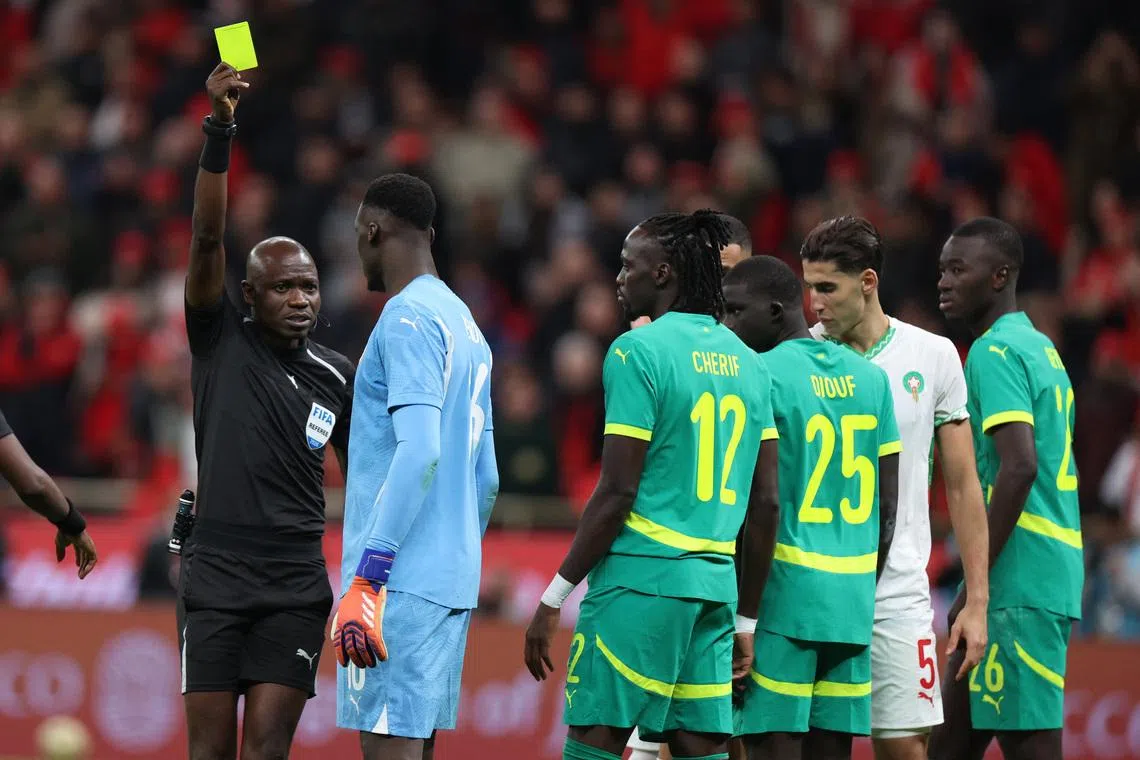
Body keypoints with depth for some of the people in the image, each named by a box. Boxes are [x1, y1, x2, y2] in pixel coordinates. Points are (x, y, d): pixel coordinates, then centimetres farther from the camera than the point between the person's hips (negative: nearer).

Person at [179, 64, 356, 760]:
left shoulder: (338, 375, 8)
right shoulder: (221, 340, 1)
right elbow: (208, 239, -13)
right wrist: (219, 132, -26)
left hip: (297, 587, 1)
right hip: (216, 578, -1)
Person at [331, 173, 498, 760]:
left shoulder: (407, 318, -10)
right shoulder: (466, 326, 19)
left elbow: (418, 450, -21)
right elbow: (485, 479, 21)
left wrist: (365, 578, -24)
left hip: (401, 580, -9)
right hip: (451, 582, 9)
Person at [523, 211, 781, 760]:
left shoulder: (639, 351, -8)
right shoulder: (747, 363, 13)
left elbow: (617, 493, -13)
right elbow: (766, 502, 13)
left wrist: (553, 597, -8)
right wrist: (746, 621, 19)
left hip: (640, 580, -7)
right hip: (714, 584, 7)